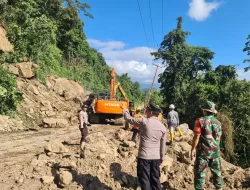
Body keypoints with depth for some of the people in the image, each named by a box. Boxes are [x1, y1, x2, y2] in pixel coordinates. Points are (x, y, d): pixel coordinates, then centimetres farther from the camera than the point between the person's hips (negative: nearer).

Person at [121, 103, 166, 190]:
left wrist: (124, 109, 17)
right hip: (156, 157, 5)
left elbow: (129, 119, 0)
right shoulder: (162, 126, 4)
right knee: (155, 179, 14)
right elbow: (163, 145, 10)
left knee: (145, 179, 5)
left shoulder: (144, 121, -12)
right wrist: (161, 158, 20)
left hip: (144, 156, -5)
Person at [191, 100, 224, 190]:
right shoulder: (218, 122, 5)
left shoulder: (200, 121, -14)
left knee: (200, 173, 4)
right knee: (217, 172, 19)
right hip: (215, 151, 5)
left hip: (203, 151, -5)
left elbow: (197, 137, -15)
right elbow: (219, 138, 11)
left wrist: (193, 149, -8)